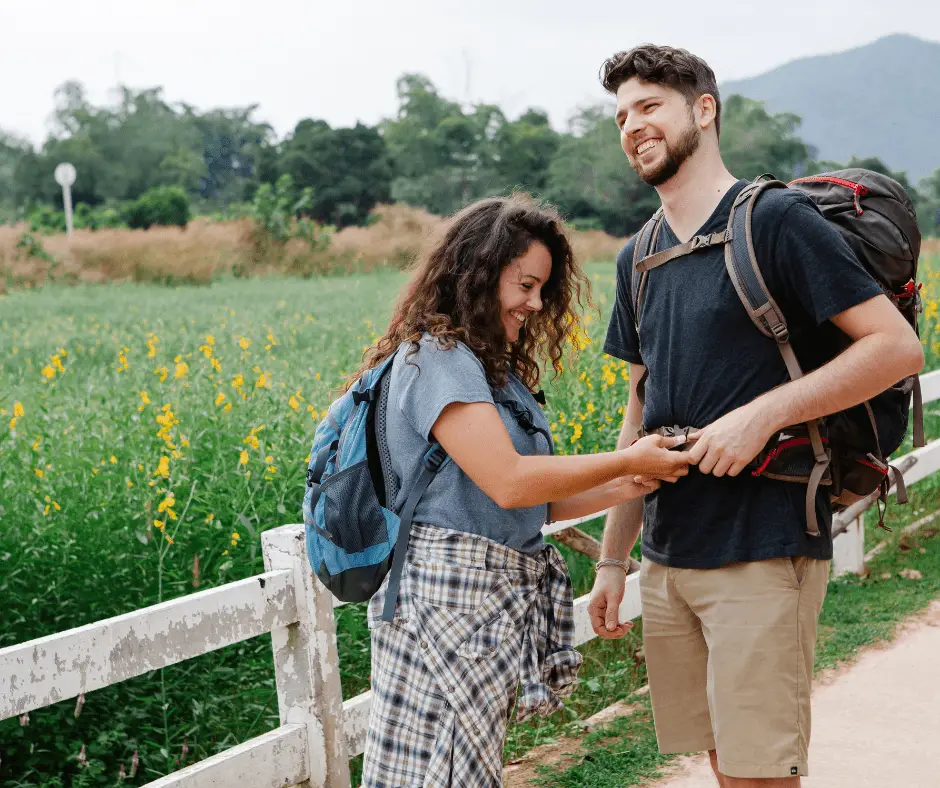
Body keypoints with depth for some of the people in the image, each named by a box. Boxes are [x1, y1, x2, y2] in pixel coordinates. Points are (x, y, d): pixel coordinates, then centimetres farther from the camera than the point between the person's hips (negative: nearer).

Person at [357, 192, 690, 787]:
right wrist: (627, 460, -12)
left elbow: (530, 504, 17)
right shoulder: (438, 358, -10)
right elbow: (508, 482, -20)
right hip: (452, 594, -9)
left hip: (502, 597, 9)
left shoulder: (492, 366, 20)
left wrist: (620, 489, 3)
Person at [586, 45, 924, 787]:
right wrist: (611, 560, 16)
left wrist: (762, 414, -21)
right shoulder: (640, 259, 13)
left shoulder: (776, 219, -8)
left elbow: (898, 345, -13)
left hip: (762, 553, -6)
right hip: (668, 557, 7)